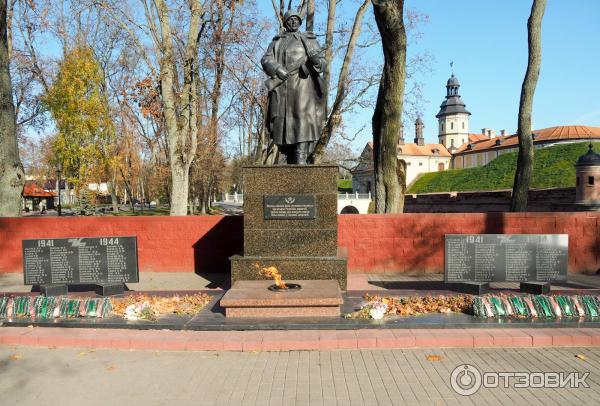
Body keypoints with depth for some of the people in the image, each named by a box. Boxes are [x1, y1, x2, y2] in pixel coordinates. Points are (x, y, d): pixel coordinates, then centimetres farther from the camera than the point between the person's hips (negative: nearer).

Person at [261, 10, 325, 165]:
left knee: (303, 116, -18)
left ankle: (301, 158, -24)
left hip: (303, 84, -1)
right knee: (285, 120, -6)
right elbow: (266, 60, 6)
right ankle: (290, 159, -3)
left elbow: (321, 63, 10)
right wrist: (279, 70, -14)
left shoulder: (310, 40, 17)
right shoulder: (276, 42, 20)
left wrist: (317, 61, -15)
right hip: (283, 87, 2)